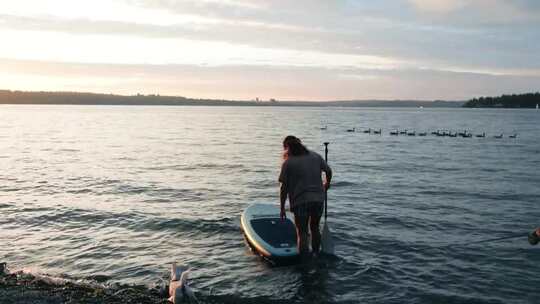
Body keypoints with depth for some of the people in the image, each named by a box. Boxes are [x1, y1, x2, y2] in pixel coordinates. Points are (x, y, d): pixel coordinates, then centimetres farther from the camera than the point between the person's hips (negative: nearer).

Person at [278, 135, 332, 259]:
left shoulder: (288, 163, -6)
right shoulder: (315, 156, 7)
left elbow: (284, 188, -7)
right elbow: (328, 171, 18)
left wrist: (282, 208, -1)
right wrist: (327, 184, 38)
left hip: (301, 202, -5)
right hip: (319, 199, 5)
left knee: (302, 233, 4)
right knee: (315, 228, 24)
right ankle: (316, 255, 36)